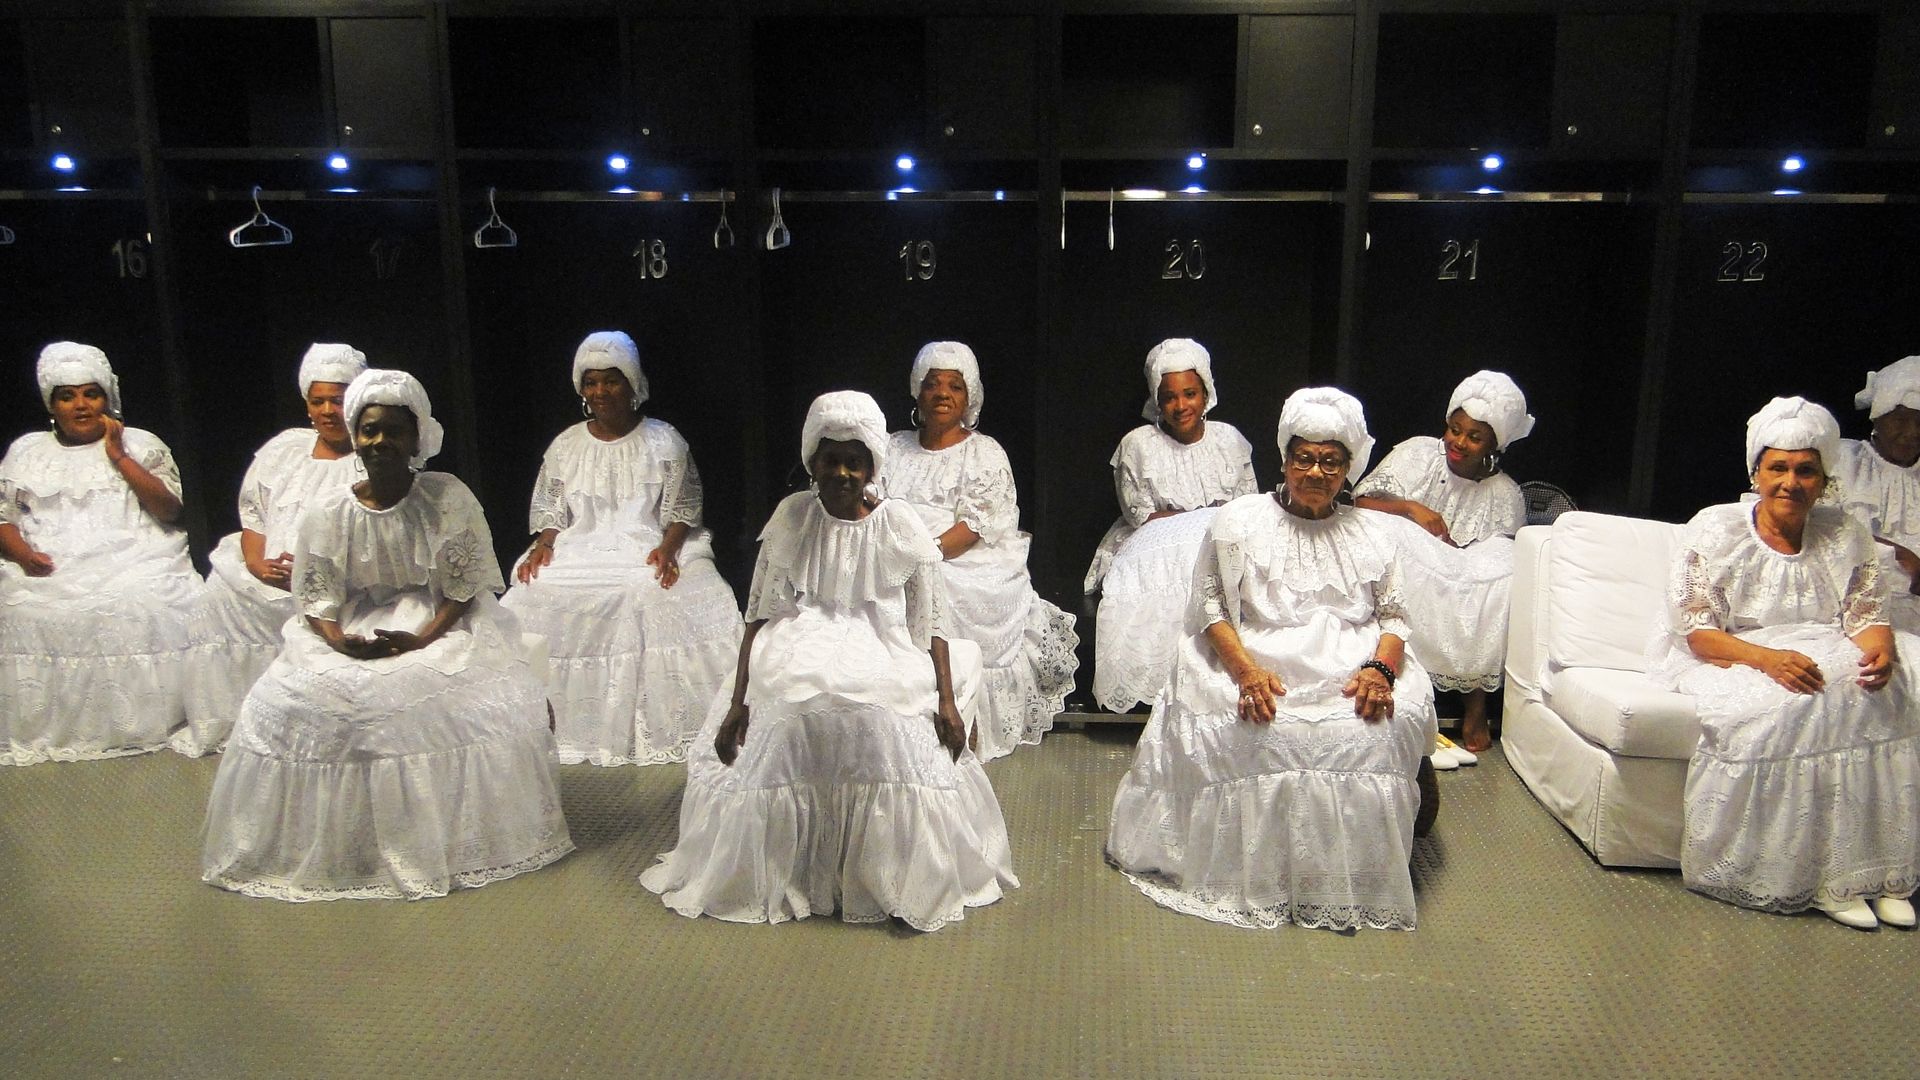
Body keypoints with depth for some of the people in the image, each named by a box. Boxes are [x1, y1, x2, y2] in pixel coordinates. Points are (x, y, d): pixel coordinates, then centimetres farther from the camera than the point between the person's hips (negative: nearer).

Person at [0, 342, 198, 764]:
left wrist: (119, 458, -1)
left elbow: (169, 510, 3)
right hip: (46, 571, 2)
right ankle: (43, 733, -17)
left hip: (135, 565, -2)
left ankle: (142, 727, -23)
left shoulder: (141, 444, 16)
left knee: (145, 610, -33)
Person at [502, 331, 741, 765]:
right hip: (580, 551, 3)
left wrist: (668, 546, -15)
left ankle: (668, 726, -21)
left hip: (652, 548, -2)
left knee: (690, 597, -30)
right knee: (532, 606, -20)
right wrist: (543, 544, -6)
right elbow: (549, 509, 14)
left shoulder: (664, 441, 5)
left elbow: (682, 509, 3)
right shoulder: (566, 446, 13)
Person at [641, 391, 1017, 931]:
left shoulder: (899, 526, -1)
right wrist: (739, 699, -3)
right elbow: (761, 612, 3)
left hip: (884, 666, -1)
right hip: (803, 660, 1)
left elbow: (932, 621, 1)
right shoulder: (792, 516, 2)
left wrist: (947, 700, -8)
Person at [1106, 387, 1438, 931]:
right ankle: (1258, 873, -15)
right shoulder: (1239, 521, 9)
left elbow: (1394, 616, 9)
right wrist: (1246, 670, -17)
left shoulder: (1376, 533, 16)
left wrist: (1381, 669, -14)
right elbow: (1213, 607, 2)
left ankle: (1352, 881, -13)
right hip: (1259, 659, -2)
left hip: (1352, 668, 2)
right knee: (1264, 732, -34)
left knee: (1385, 726, -29)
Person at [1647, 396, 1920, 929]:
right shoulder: (1715, 530, -3)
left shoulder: (1846, 535, 8)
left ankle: (1872, 871, -18)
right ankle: (1812, 877, -23)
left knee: (1877, 696, -27)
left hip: (1825, 658, 4)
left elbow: (1868, 617, 4)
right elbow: (1696, 631, -9)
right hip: (1724, 661, -3)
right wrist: (1765, 657, -26)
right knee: (1784, 706, -33)